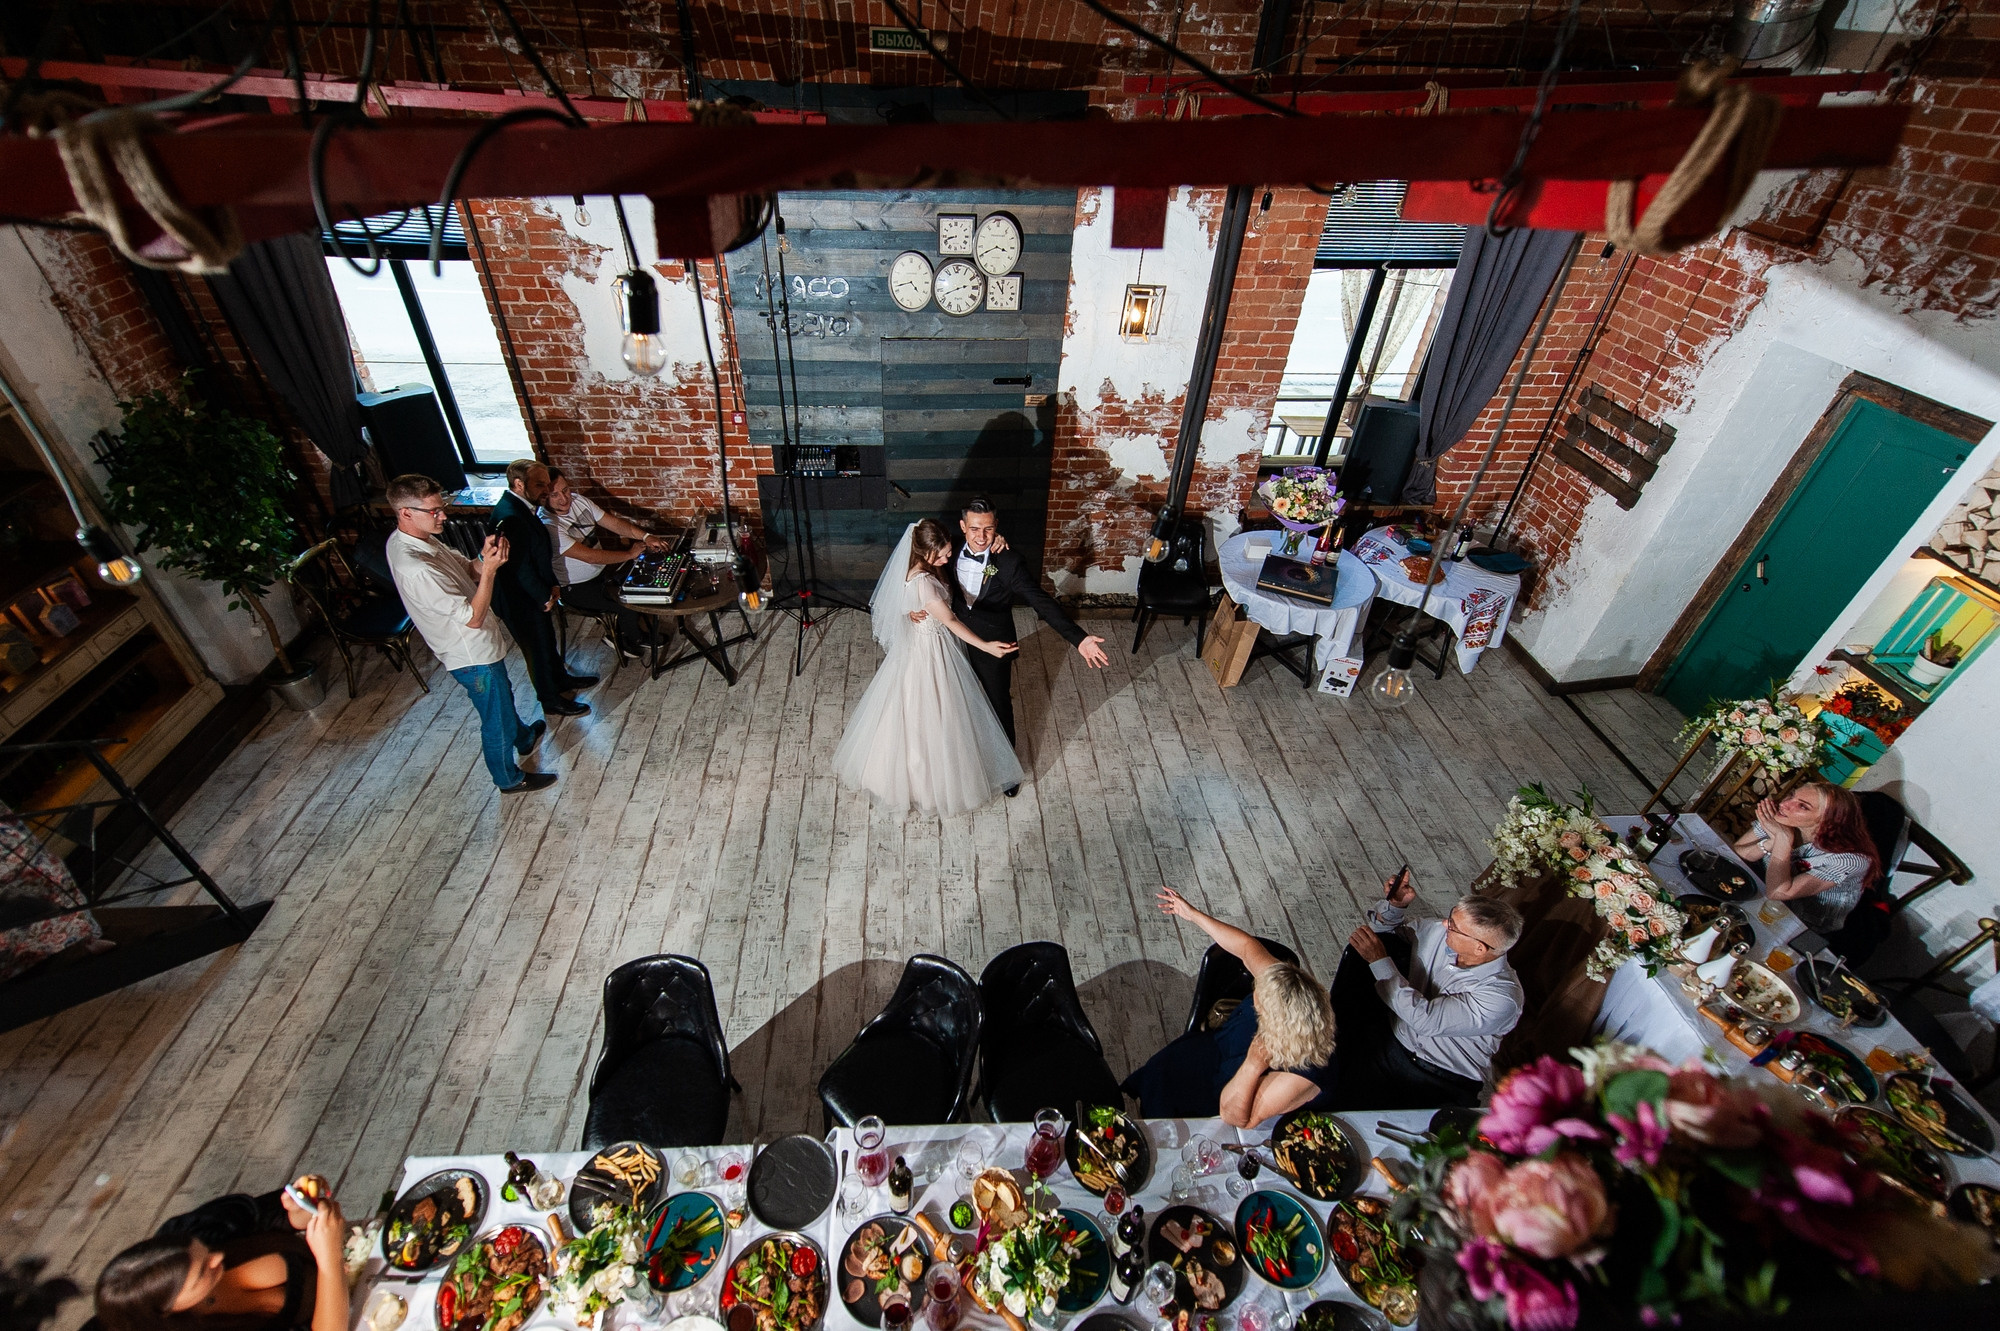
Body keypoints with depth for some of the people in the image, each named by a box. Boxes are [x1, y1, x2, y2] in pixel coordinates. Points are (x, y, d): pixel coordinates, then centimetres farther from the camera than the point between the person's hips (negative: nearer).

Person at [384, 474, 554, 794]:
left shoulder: (416, 537, -6)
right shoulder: (416, 569, -36)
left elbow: (467, 570, 3)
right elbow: (472, 617, -31)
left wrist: (484, 558, -18)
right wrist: (490, 569, -33)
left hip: (477, 644, 10)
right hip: (473, 655, -10)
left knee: (503, 694, 33)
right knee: (496, 719, 12)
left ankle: (524, 737, 59)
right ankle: (510, 779, 33)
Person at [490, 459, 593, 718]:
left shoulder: (520, 506, 1)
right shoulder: (509, 517, -30)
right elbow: (520, 567, -28)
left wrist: (552, 585, 3)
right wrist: (544, 597, -16)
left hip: (536, 594, 9)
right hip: (520, 600, -9)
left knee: (547, 639, 27)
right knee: (538, 650, 8)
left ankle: (560, 679, 48)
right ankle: (551, 701, 26)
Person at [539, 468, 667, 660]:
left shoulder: (577, 500, -5)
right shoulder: (548, 527, -28)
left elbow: (613, 522, -1)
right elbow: (589, 556, -31)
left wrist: (646, 536, -17)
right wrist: (629, 554, -25)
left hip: (602, 570, 8)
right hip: (577, 588, -8)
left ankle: (642, 630, 17)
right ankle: (623, 641, 10)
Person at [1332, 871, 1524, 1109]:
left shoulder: (1500, 998, -22)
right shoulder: (1438, 933, -6)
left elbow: (1425, 1019, -28)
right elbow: (1384, 931, 13)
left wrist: (1379, 960, -23)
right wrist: (1395, 904, -9)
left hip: (1444, 1081, -6)